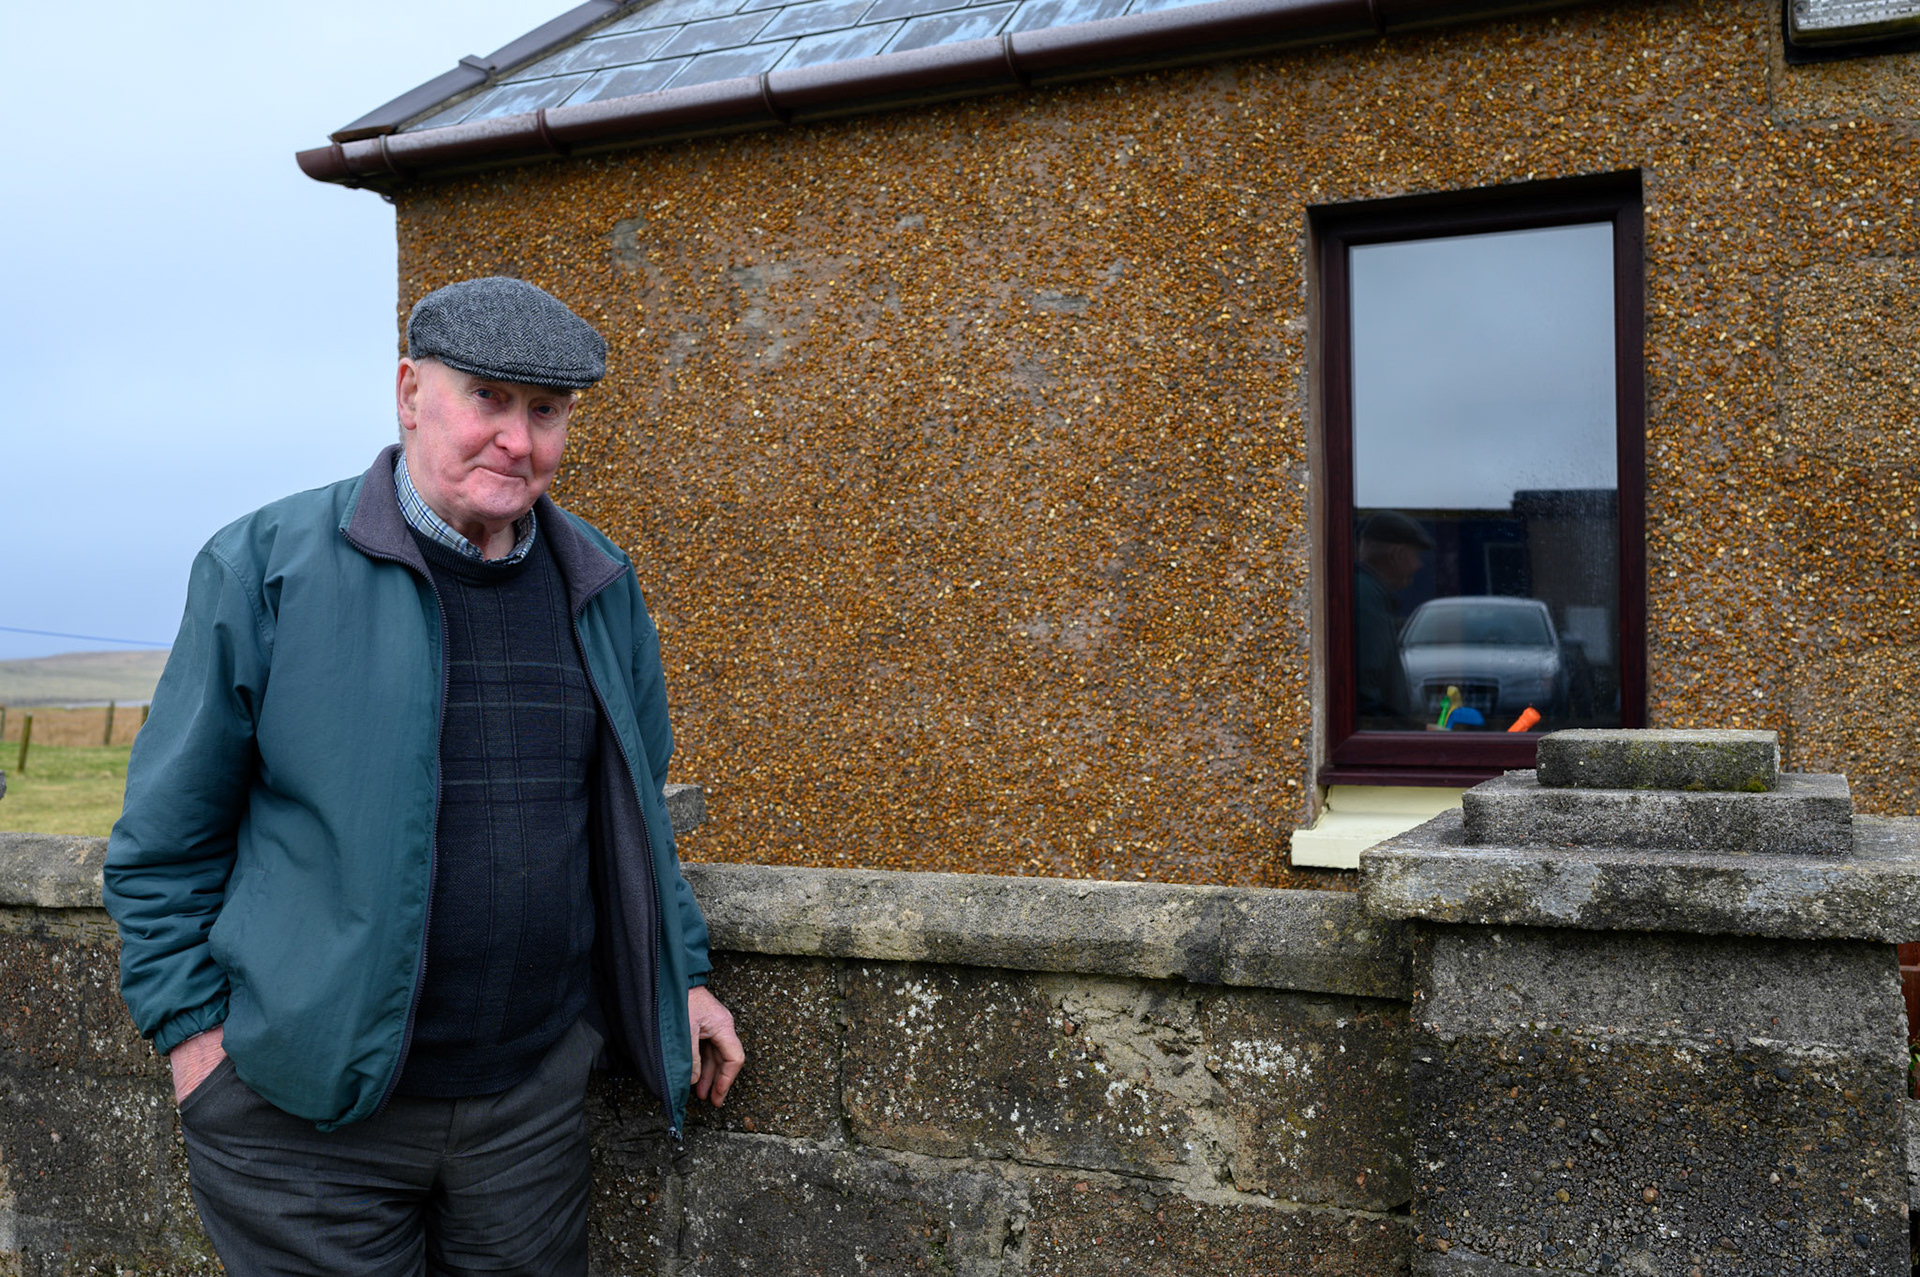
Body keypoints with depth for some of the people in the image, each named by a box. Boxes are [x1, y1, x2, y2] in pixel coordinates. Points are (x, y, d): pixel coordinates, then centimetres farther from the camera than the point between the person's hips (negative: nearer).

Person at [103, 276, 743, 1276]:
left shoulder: (599, 585, 6)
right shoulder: (267, 565, -7)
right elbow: (168, 834, -3)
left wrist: (681, 973, 12)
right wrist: (194, 1031, -6)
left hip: (532, 1093, 4)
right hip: (302, 1115, -3)